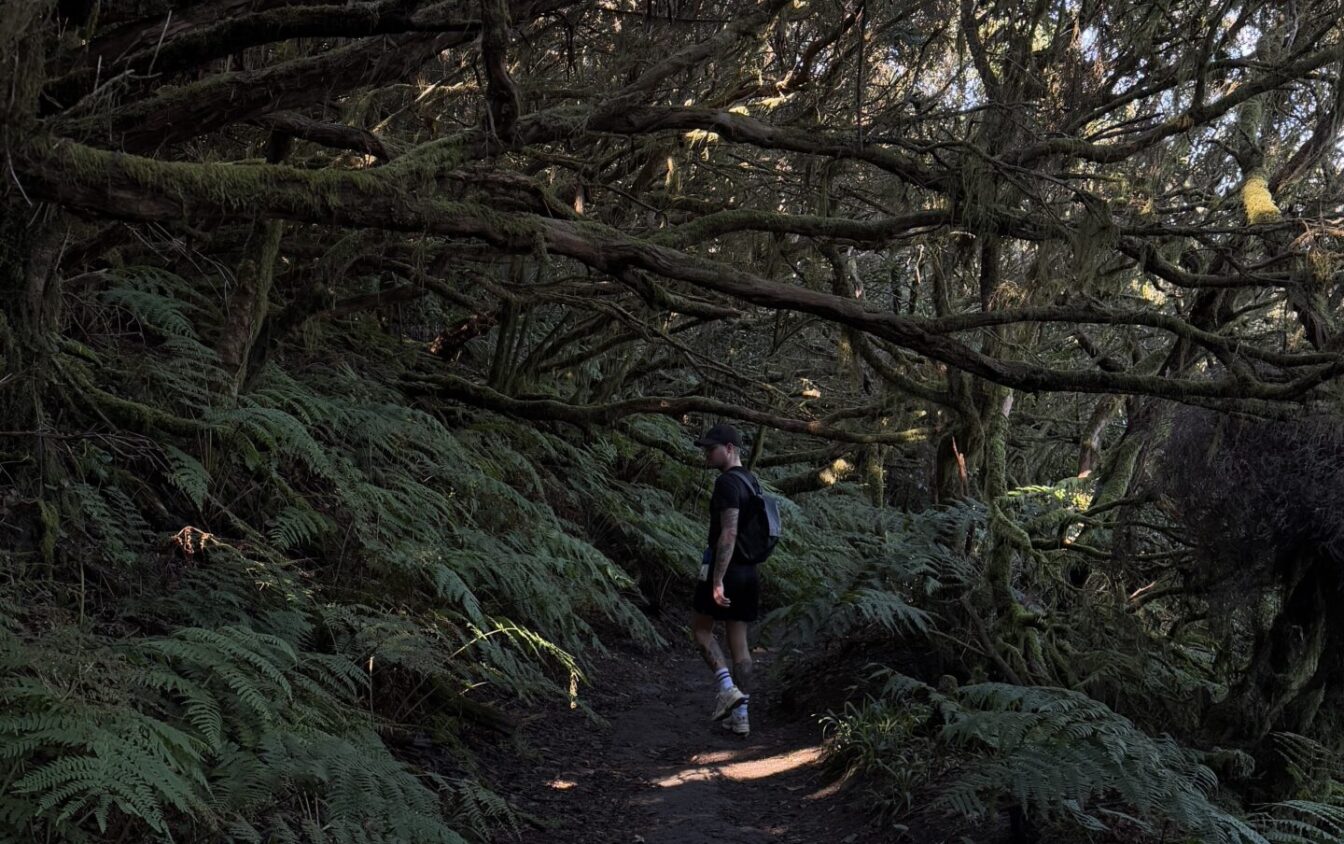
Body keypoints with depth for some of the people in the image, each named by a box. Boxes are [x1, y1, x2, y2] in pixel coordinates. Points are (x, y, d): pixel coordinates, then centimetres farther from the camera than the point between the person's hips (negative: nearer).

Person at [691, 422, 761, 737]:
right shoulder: (752, 483, 14)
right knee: (739, 640, 9)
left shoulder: (727, 483, -15)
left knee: (700, 628, 11)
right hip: (749, 570, 8)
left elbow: (728, 533, -24)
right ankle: (740, 716, 9)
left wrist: (717, 581, -25)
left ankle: (727, 687, -3)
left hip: (724, 569, -8)